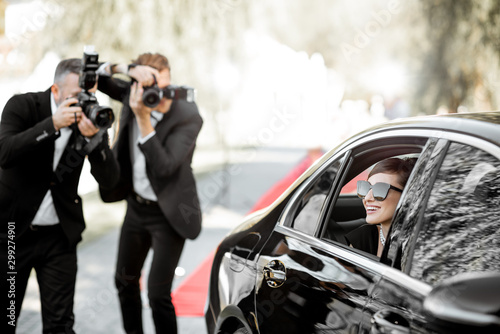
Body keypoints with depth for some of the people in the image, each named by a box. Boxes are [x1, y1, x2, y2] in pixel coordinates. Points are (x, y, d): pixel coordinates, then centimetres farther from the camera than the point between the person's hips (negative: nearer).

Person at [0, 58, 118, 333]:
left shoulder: (93, 118, -3)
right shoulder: (22, 106, -9)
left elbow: (108, 179, -10)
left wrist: (94, 137, -26)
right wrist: (53, 124, -32)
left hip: (59, 235, 2)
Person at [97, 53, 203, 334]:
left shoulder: (188, 117, -23)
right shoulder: (133, 95, -8)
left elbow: (164, 166, -31)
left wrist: (144, 119, -38)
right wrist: (125, 69, -24)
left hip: (168, 213, -6)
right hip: (136, 205, 7)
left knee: (158, 294, -8)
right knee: (125, 280, 21)